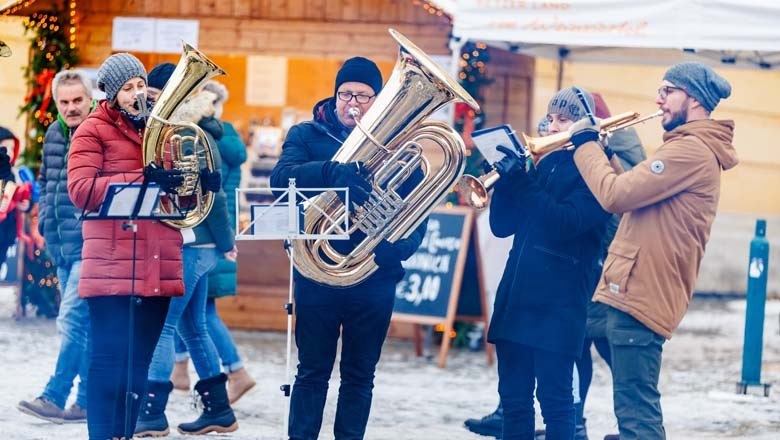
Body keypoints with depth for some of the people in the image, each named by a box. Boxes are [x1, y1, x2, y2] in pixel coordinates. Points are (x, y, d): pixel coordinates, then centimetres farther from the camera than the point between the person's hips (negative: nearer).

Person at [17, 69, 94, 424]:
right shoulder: (54, 135, 11)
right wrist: (44, 217, 15)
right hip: (61, 245, 8)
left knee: (72, 319, -12)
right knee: (84, 324, 12)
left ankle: (55, 397, -12)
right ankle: (89, 399, 17)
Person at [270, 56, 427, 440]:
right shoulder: (308, 135, 4)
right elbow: (281, 177, -15)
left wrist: (401, 247, -18)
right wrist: (332, 170, -32)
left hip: (374, 279, 1)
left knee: (360, 374, 8)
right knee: (312, 372, 3)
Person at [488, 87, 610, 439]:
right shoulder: (544, 165, 16)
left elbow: (565, 223, -19)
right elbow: (502, 225, 13)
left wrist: (521, 182, -23)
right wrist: (506, 178, -3)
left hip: (558, 302, -7)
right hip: (516, 296, 7)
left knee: (554, 396, -4)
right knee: (513, 395, 8)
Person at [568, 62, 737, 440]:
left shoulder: (690, 150, -15)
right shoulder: (691, 147, 20)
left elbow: (616, 195, -21)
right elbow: (633, 195, 20)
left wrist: (586, 144, -7)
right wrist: (600, 150, 10)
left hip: (639, 295, -11)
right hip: (638, 291, 11)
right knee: (638, 408, 18)